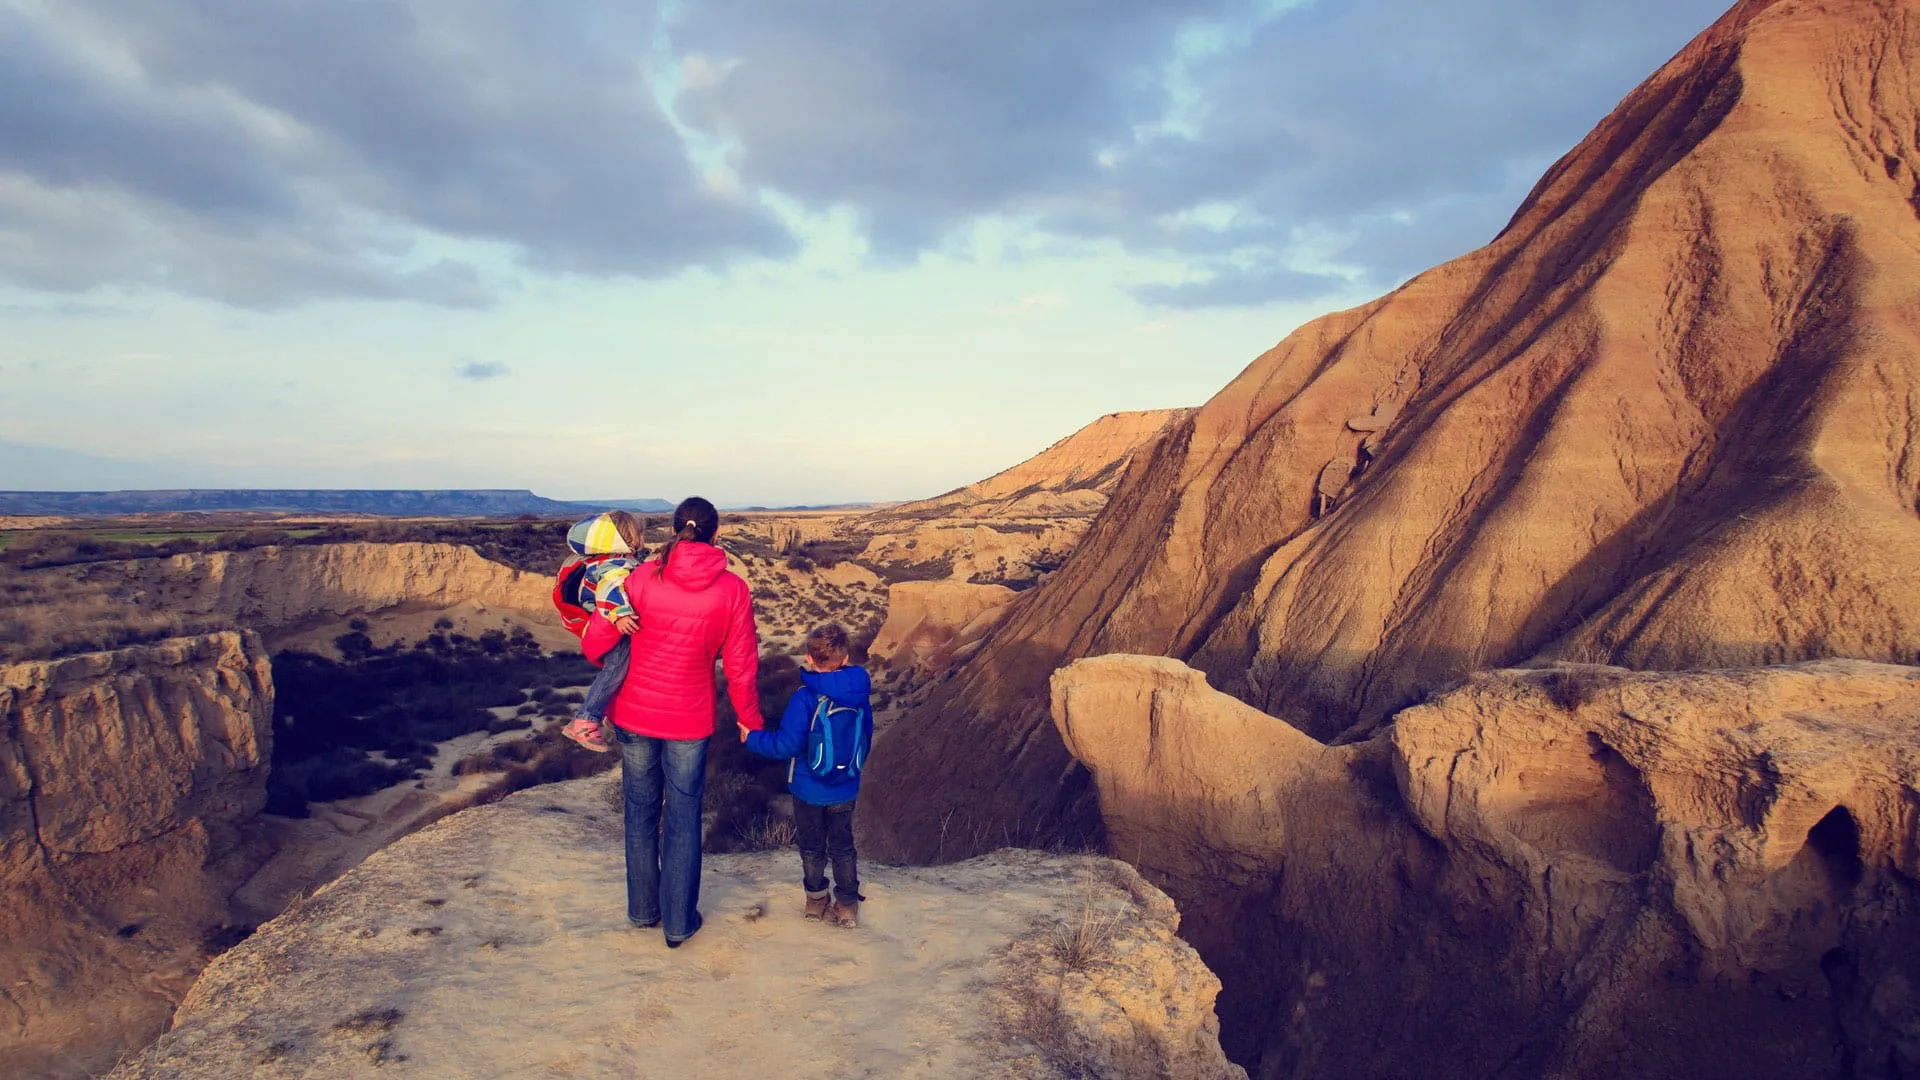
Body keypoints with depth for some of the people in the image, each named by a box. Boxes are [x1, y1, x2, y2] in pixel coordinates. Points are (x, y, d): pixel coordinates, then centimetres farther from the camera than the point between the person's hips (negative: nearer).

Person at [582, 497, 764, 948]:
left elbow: (596, 642, -8)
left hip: (633, 712, 1)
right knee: (683, 818, 12)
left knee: (641, 812, 18)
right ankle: (679, 922, 21)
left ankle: (643, 909, 32)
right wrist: (750, 719, 10)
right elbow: (741, 666, -5)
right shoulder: (733, 589, -10)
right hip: (690, 720, -1)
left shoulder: (644, 577, -11)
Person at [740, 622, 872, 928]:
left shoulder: (805, 698, -22)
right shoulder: (860, 696, -7)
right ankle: (848, 907, 22)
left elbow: (787, 744, -22)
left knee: (812, 847, 17)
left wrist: (752, 739, -7)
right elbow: (867, 738, 6)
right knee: (842, 847, 17)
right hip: (846, 788, 3)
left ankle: (816, 901, 30)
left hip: (809, 788, -3)